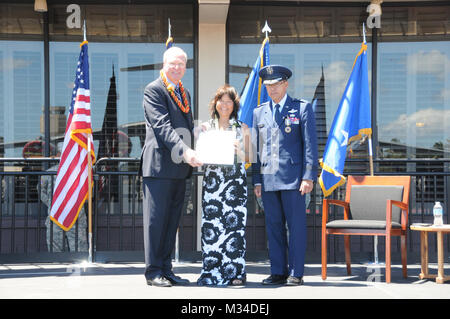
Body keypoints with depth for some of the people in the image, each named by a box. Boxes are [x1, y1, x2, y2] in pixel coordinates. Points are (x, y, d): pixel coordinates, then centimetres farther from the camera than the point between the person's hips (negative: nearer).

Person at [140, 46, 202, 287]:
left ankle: (166, 269, 15)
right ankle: (153, 271, 2)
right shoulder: (153, 90, -6)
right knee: (156, 219, -4)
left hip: (180, 167, 8)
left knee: (172, 220, 10)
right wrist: (184, 151, -27)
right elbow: (162, 125, -17)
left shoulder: (184, 93, 20)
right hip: (159, 164, -8)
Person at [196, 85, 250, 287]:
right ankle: (211, 272, 1)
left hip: (235, 180, -1)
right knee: (211, 224, -5)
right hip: (212, 178, 1)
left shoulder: (242, 128, 10)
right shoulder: (206, 127, 12)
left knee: (235, 223, -8)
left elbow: (247, 157, 8)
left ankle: (235, 273, -3)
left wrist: (238, 150, -11)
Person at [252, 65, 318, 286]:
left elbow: (310, 144, -1)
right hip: (268, 179, 4)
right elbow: (256, 148, 16)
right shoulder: (259, 112, 16)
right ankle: (278, 272, 13)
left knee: (296, 226, -2)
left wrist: (308, 176, -9)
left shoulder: (302, 108, 4)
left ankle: (296, 274, 3)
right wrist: (256, 180, 9)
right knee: (273, 226, 6)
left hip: (293, 177, -4)